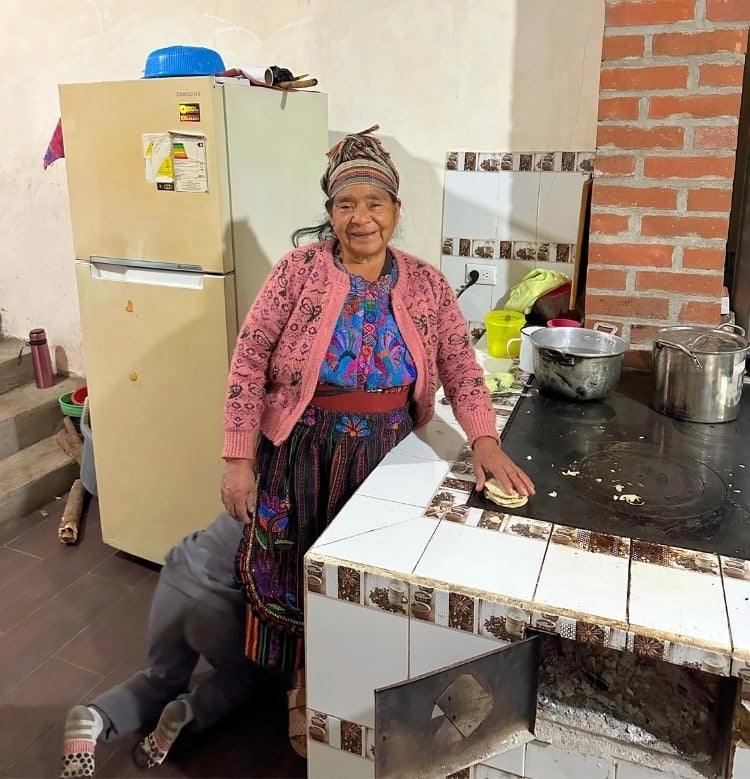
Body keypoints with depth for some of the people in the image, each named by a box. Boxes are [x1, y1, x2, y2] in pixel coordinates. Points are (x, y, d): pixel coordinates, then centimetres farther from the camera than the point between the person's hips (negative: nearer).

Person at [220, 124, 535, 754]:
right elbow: (249, 361, -10)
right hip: (304, 455, -1)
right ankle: (307, 689, 39)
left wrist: (485, 440, -19)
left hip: (386, 458, 2)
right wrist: (239, 460, -13)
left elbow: (460, 364, -3)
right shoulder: (299, 270, -9)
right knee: (303, 576, 10)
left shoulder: (426, 284, -1)